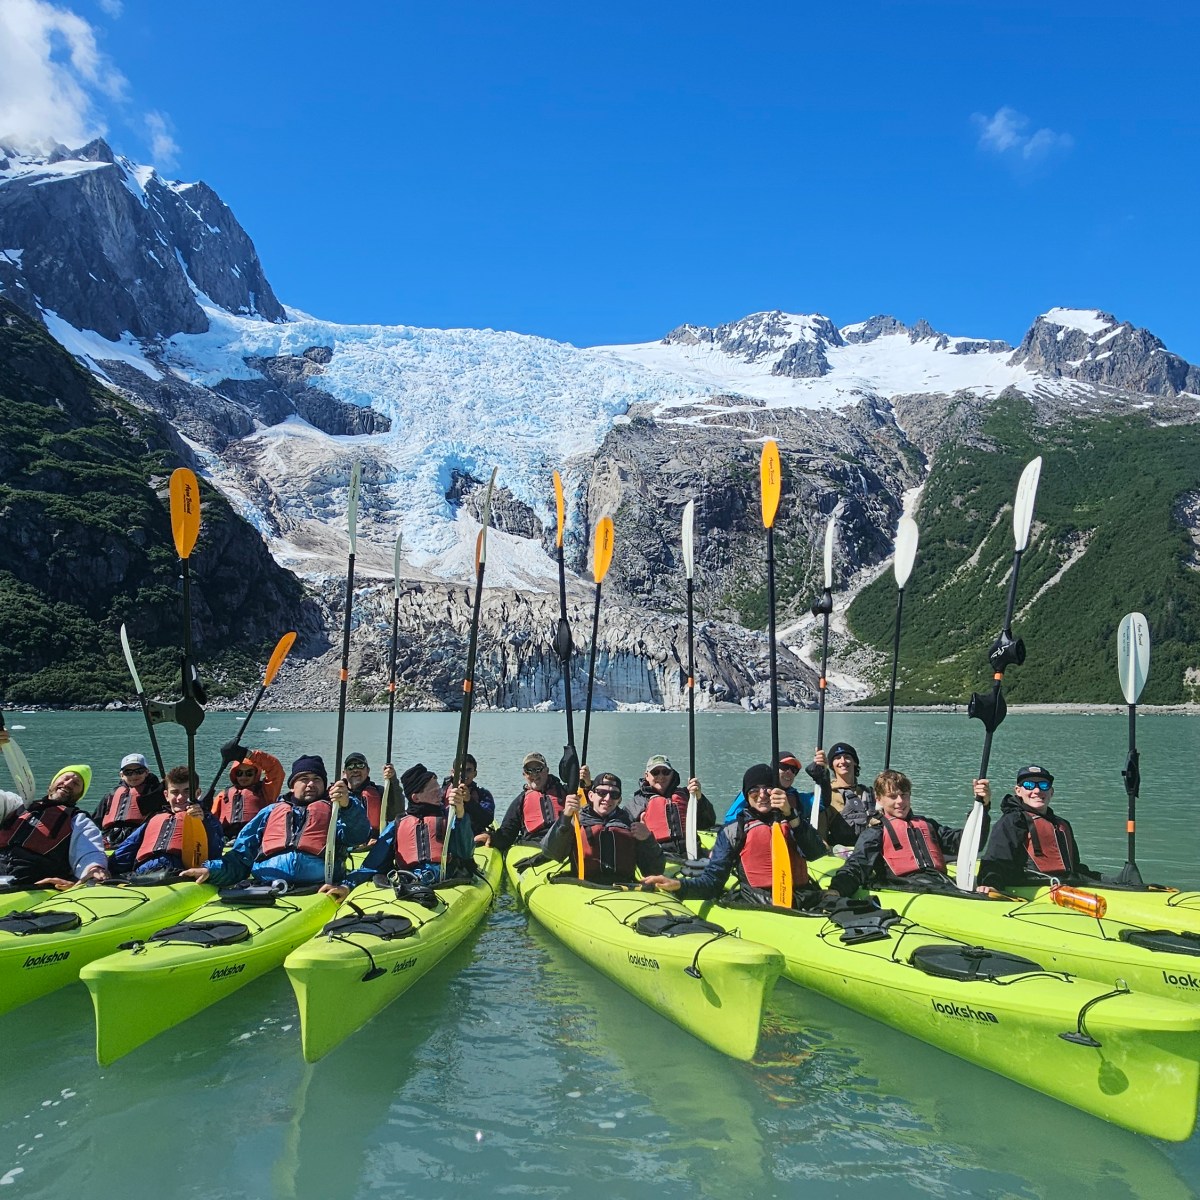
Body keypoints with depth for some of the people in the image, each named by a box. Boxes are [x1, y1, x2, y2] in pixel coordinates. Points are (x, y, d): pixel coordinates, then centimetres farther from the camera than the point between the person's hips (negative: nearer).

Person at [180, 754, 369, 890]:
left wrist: (346, 806, -11)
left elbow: (359, 835, 7)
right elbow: (241, 853, 26)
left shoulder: (334, 809, 27)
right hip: (268, 879, 2)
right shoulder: (272, 811, 34)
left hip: (318, 879, -2)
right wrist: (212, 869, 7)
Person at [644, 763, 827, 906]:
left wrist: (791, 815, -7)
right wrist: (679, 885, -8)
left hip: (801, 902, 0)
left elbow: (816, 853, 4)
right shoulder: (733, 832, 20)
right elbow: (713, 880, 11)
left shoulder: (793, 820, 24)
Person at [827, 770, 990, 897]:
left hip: (942, 884, 5)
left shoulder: (927, 824, 35)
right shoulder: (875, 832, 19)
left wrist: (982, 805, 16)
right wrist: (837, 890, -20)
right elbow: (857, 866, 2)